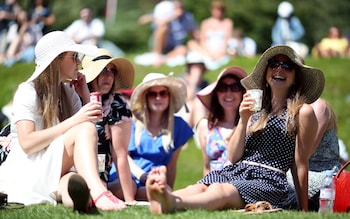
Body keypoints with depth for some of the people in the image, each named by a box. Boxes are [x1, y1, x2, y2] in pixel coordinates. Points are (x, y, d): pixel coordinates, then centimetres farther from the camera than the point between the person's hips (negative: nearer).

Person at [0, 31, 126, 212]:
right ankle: (97, 191, -49)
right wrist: (74, 121, -23)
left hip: (57, 173, 6)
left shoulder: (68, 92, 16)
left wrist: (86, 96, 6)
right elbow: (27, 143, -19)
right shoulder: (28, 92, -5)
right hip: (25, 170, -6)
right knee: (84, 129, -30)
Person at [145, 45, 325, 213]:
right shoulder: (257, 110, 22)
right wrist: (243, 120, 3)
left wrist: (303, 210, 5)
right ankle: (162, 201, -62)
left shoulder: (302, 112, 6)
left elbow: (300, 165, 6)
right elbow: (233, 157, 16)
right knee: (196, 189, -29)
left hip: (267, 181, -6)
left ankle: (171, 203, -67)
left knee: (220, 191, -38)